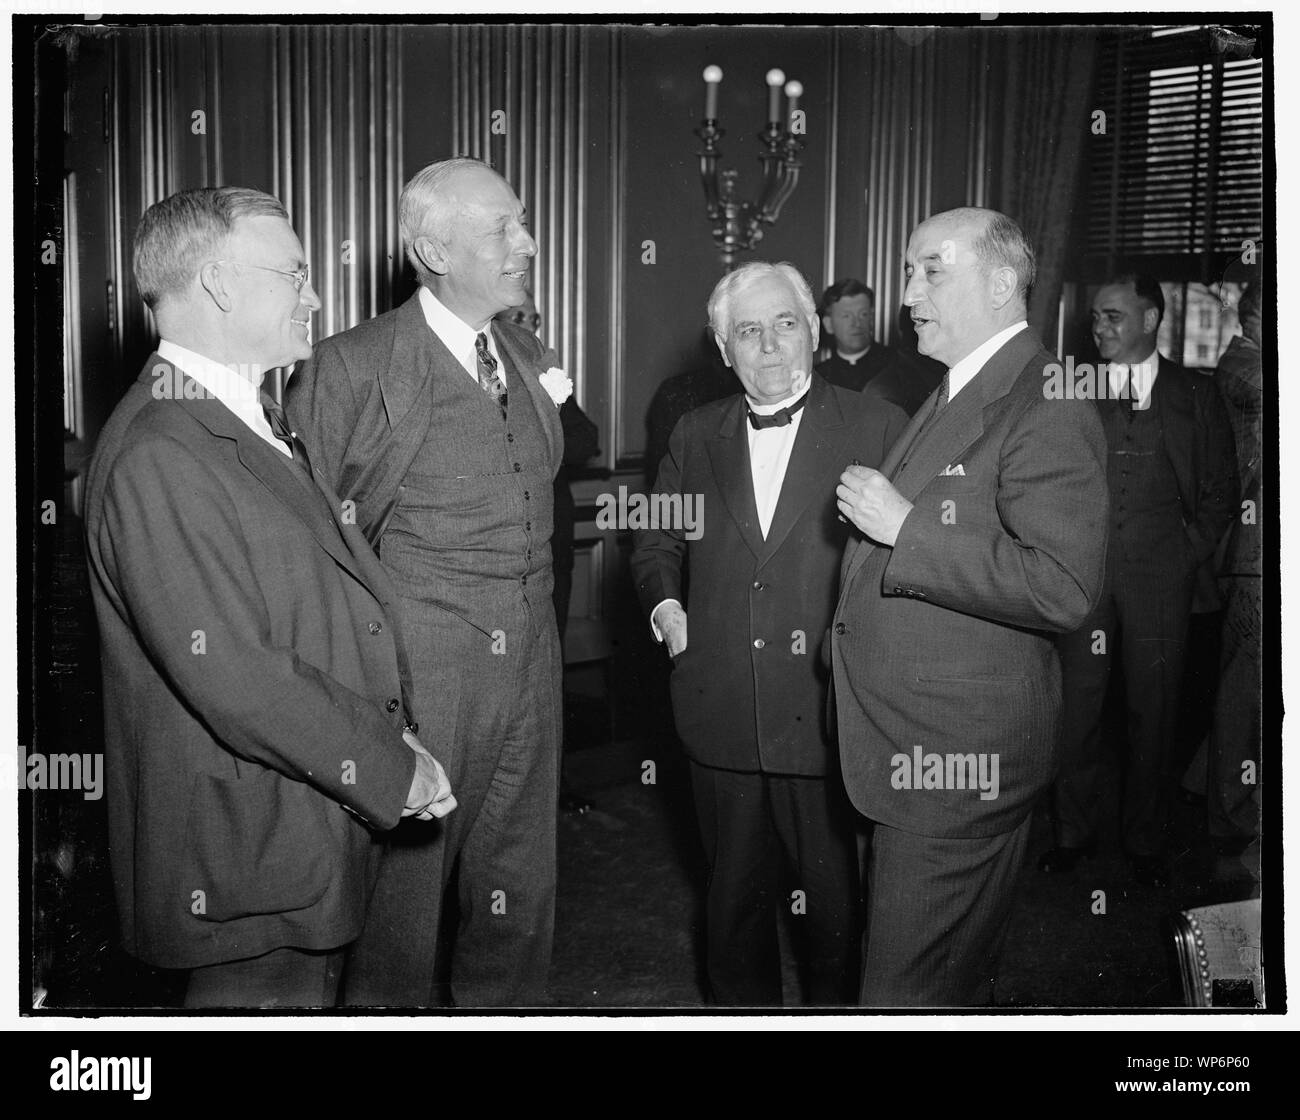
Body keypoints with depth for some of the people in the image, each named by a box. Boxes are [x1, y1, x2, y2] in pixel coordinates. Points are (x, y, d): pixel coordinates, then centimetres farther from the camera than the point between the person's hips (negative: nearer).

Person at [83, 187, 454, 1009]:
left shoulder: (256, 419, 12)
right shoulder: (158, 456, -22)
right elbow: (234, 679, -26)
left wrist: (383, 734, 6)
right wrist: (389, 766, -16)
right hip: (247, 857, -9)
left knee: (315, 992, 21)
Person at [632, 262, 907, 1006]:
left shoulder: (877, 427, -4)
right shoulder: (696, 436, 8)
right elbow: (657, 539, 19)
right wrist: (664, 604, 2)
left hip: (829, 713, -3)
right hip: (722, 716, 3)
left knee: (838, 902, 12)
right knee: (735, 894, 19)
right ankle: (744, 1001, 39)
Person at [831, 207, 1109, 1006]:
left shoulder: (1047, 408, -16)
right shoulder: (951, 397, 15)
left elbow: (1065, 589, -26)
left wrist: (904, 527, -23)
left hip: (960, 752, -9)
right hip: (909, 741, 9)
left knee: (913, 989, 1)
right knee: (954, 972, 23)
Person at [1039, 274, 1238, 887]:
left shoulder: (1195, 394, 8)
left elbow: (1220, 488, 10)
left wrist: (1192, 550, 1)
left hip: (1160, 569, 0)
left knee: (1153, 706, 6)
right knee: (1075, 700, 2)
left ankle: (1146, 841, 20)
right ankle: (1073, 830, 18)